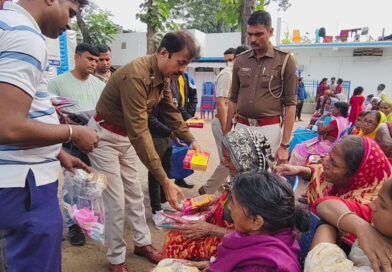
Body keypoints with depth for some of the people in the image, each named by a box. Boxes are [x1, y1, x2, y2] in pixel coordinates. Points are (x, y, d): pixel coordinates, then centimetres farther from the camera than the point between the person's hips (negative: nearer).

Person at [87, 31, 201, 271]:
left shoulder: (164, 76, -5)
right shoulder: (136, 75, -34)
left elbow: (171, 111, 6)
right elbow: (139, 132, -39)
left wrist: (191, 140, -8)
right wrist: (165, 181, -39)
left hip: (126, 137, 8)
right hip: (104, 137, -8)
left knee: (134, 193, 15)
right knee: (116, 200, -2)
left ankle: (143, 243, 33)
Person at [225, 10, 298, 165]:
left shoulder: (285, 60, -3)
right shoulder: (240, 61, 8)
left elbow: (290, 104, -5)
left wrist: (285, 145, -9)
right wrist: (226, 134, 11)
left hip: (269, 129, -3)